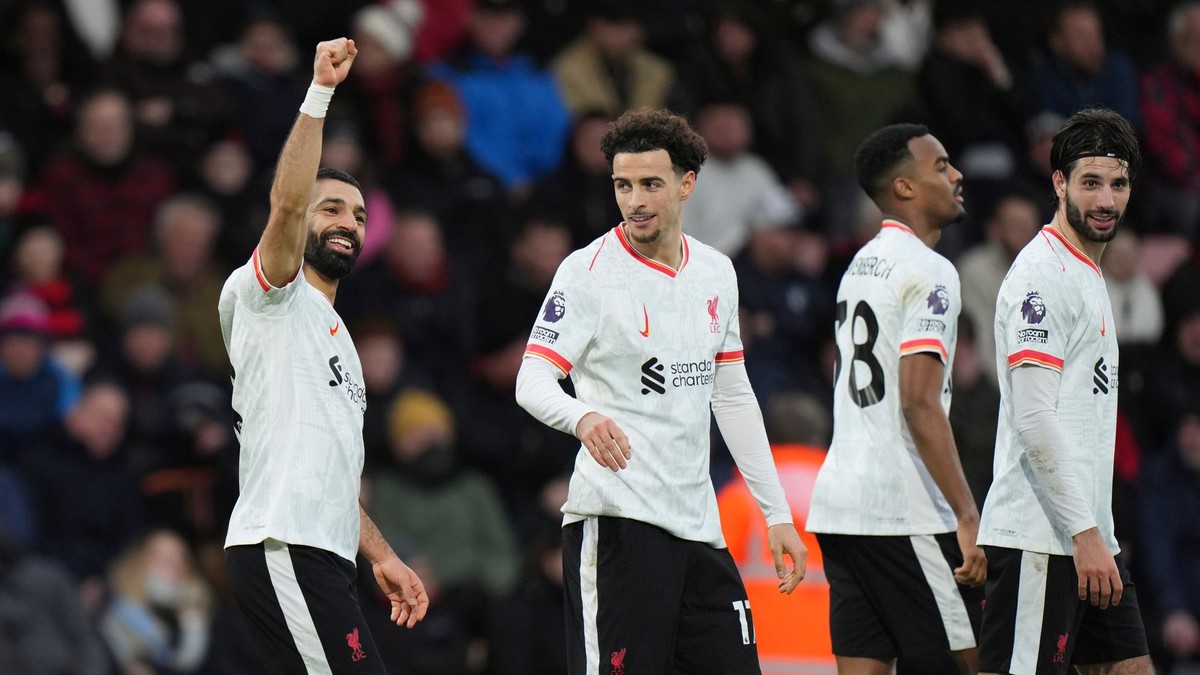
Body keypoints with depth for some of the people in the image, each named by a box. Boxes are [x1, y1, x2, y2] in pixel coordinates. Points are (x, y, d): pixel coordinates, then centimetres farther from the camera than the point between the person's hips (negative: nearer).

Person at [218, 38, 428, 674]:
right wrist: (320, 92, -22)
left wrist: (382, 556, 27)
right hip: (281, 548, -10)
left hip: (318, 555, 10)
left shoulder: (334, 334, 29)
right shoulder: (268, 295, 2)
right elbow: (286, 203, -18)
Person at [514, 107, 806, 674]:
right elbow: (533, 379, -15)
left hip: (699, 523, 6)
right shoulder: (589, 271, -6)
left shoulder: (716, 273, 13)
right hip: (616, 519, -6)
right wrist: (583, 416, -38)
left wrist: (776, 514, 18)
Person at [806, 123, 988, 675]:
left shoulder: (861, 266, 18)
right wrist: (967, 517, -22)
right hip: (901, 511, -9)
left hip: (839, 503, 9)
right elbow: (920, 405, -20)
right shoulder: (928, 271, -11)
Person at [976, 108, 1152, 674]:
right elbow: (1033, 416, -19)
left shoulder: (1088, 276, 20)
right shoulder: (1041, 274, -11)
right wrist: (1085, 533, -22)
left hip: (1088, 536, 10)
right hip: (1037, 537, -10)